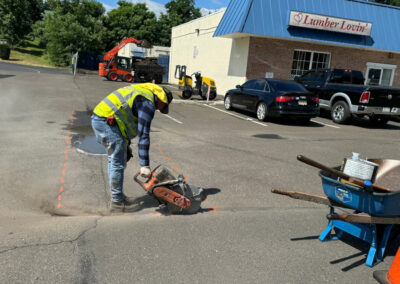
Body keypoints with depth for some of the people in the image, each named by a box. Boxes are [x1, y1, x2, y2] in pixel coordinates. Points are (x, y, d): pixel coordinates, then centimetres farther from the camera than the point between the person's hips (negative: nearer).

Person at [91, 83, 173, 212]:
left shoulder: (140, 91, 19)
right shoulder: (148, 103, -11)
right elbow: (143, 135, -17)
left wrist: (126, 144, 30)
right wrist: (144, 165, -17)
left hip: (98, 118, 11)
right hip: (107, 122, -11)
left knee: (115, 161, 19)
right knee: (118, 163, -1)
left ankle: (118, 195, 30)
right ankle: (117, 202, 10)